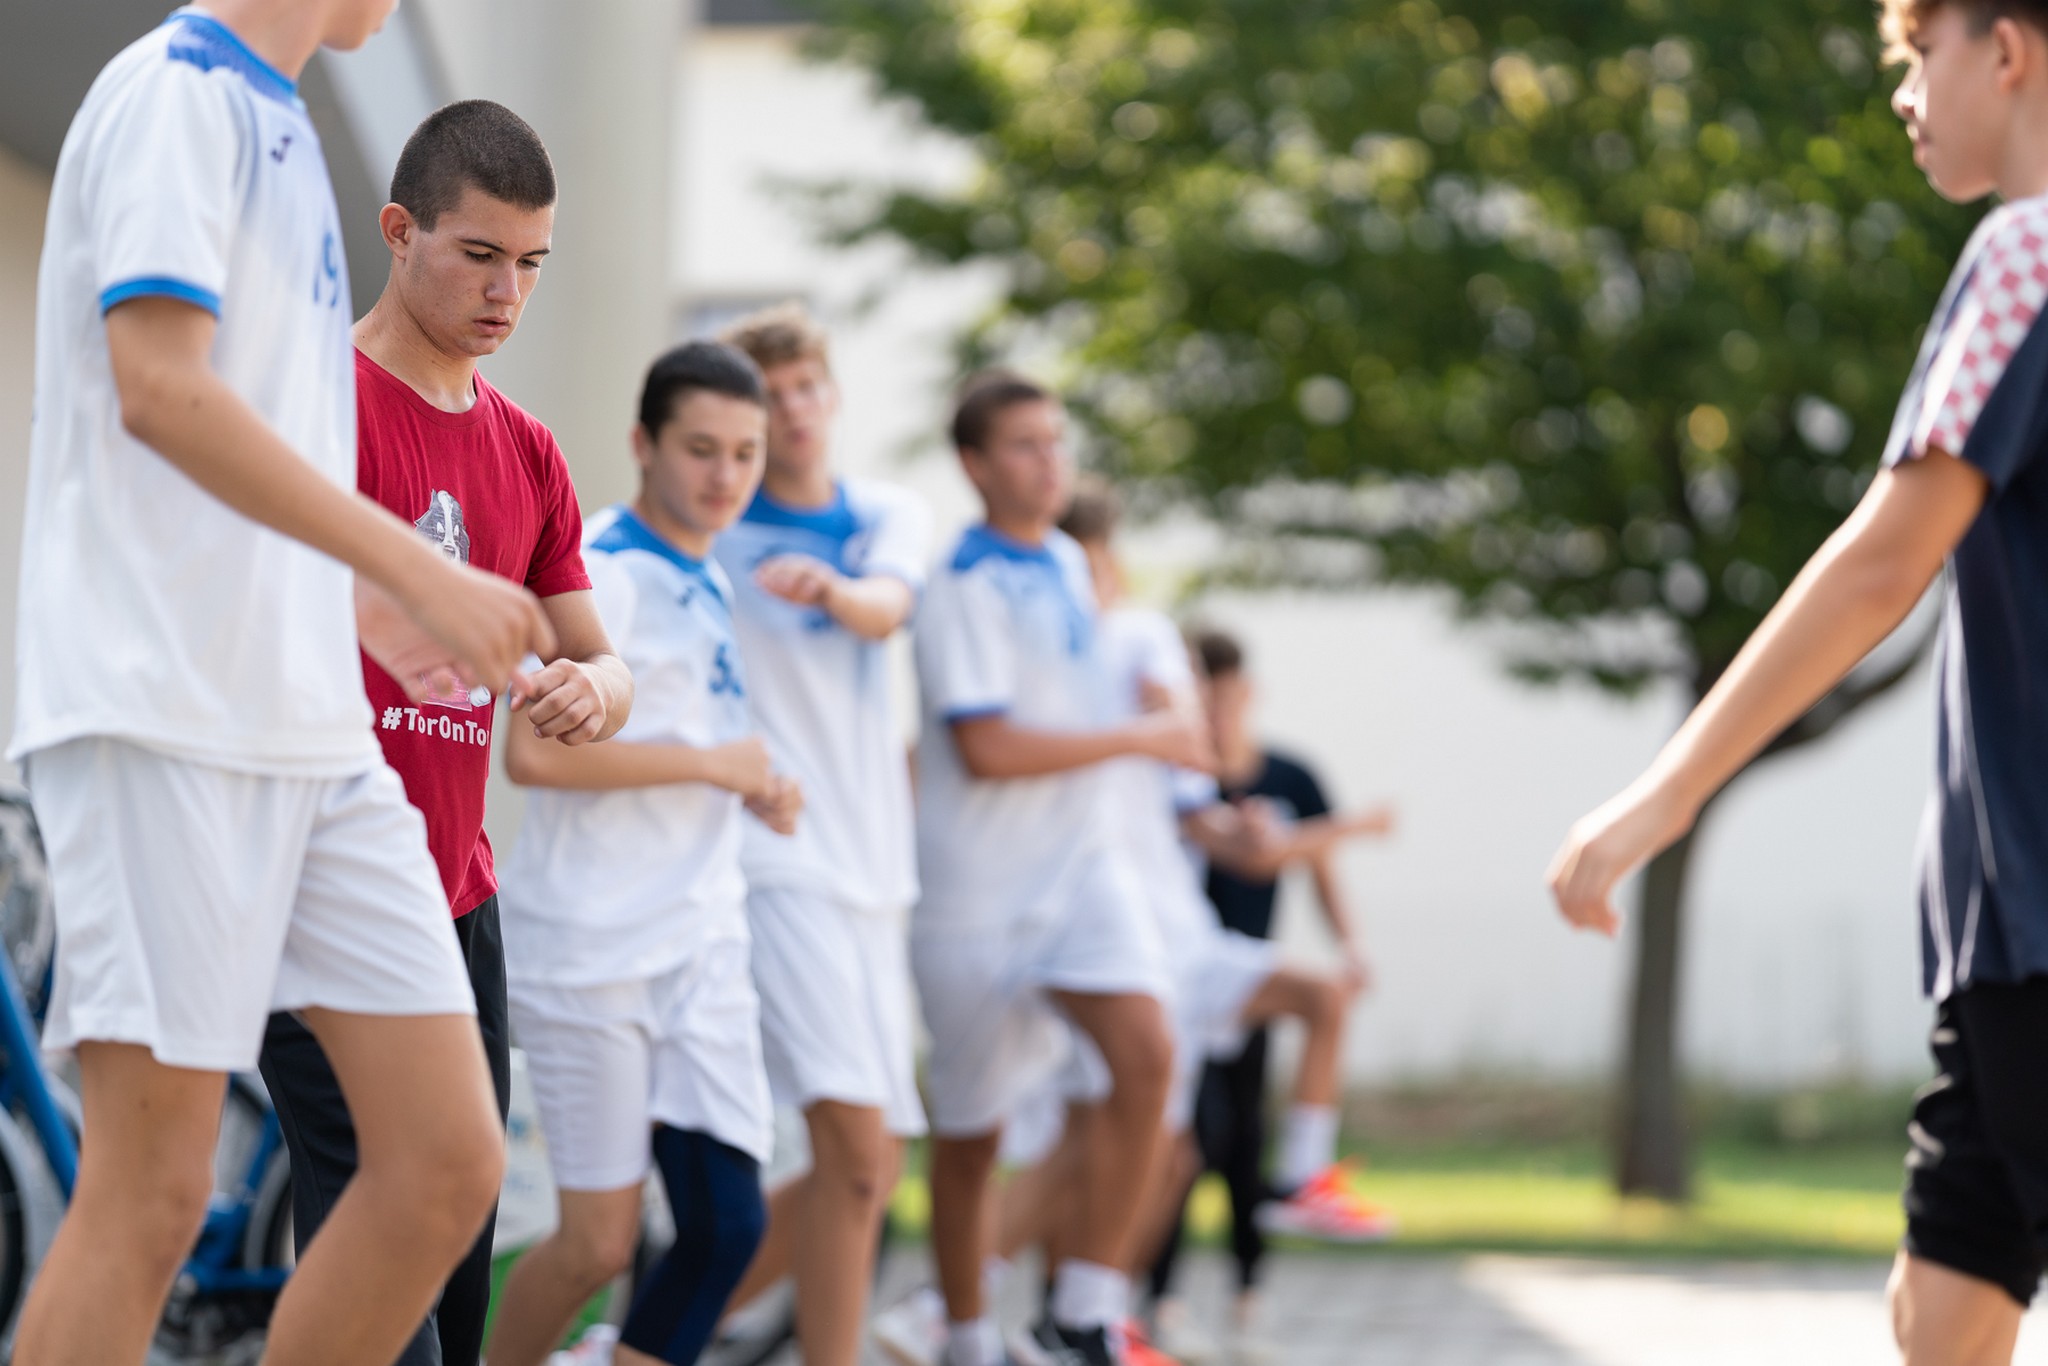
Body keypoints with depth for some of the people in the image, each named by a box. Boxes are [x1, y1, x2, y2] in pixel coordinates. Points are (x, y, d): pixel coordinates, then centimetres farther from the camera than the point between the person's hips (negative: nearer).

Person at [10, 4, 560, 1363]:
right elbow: (158, 387, -18)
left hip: (314, 729, 9)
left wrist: (370, 607, 25)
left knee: (453, 1160, 2)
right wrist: (414, 571, -18)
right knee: (151, 1194, -8)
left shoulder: (276, 121, 21)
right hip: (162, 718, -9)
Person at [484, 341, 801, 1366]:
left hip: (700, 946, 7)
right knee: (600, 1241, -2)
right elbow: (535, 751, -23)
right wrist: (710, 763, -15)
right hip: (589, 947, -7)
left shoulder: (707, 585, 15)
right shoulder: (602, 571, -11)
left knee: (726, 1223, -4)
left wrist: (751, 792, 7)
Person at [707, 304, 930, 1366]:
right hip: (770, 851, -6)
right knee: (857, 1143, -19)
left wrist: (834, 588, -35)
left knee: (865, 1166, 9)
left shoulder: (890, 518, 11)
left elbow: (885, 610, -10)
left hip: (871, 863, 6)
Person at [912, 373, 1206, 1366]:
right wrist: (1138, 739, -15)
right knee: (971, 1132, 7)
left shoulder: (1066, 564, 10)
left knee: (1145, 1052, -18)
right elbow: (984, 747, -21)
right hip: (979, 890, -5)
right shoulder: (965, 585, -14)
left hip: (1080, 867, 6)